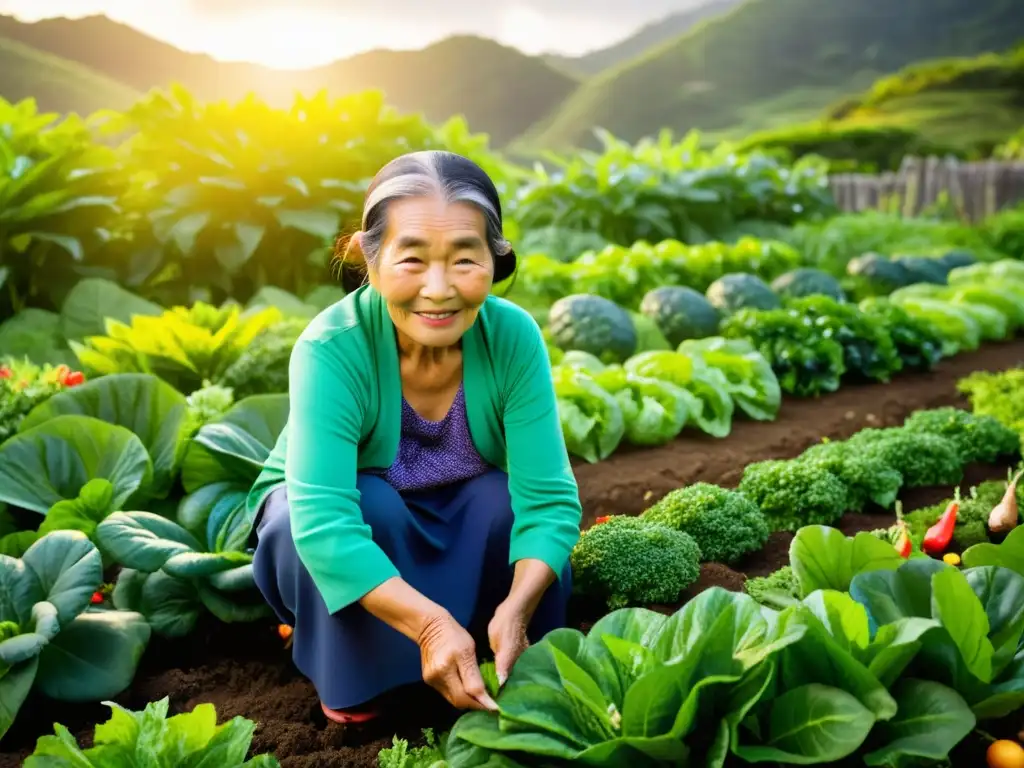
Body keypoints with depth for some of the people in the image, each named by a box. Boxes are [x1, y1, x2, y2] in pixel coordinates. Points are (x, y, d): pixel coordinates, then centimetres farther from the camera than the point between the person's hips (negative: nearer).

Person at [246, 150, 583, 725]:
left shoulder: (514, 337, -26)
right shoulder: (332, 348, -34)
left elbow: (549, 498, -27)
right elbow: (323, 521, -42)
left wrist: (514, 610, -44)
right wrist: (431, 624, -53)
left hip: (460, 528, 2)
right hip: (342, 539, -2)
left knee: (508, 501, -28)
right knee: (370, 508, -34)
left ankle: (519, 680, -1)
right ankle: (349, 681, -6)